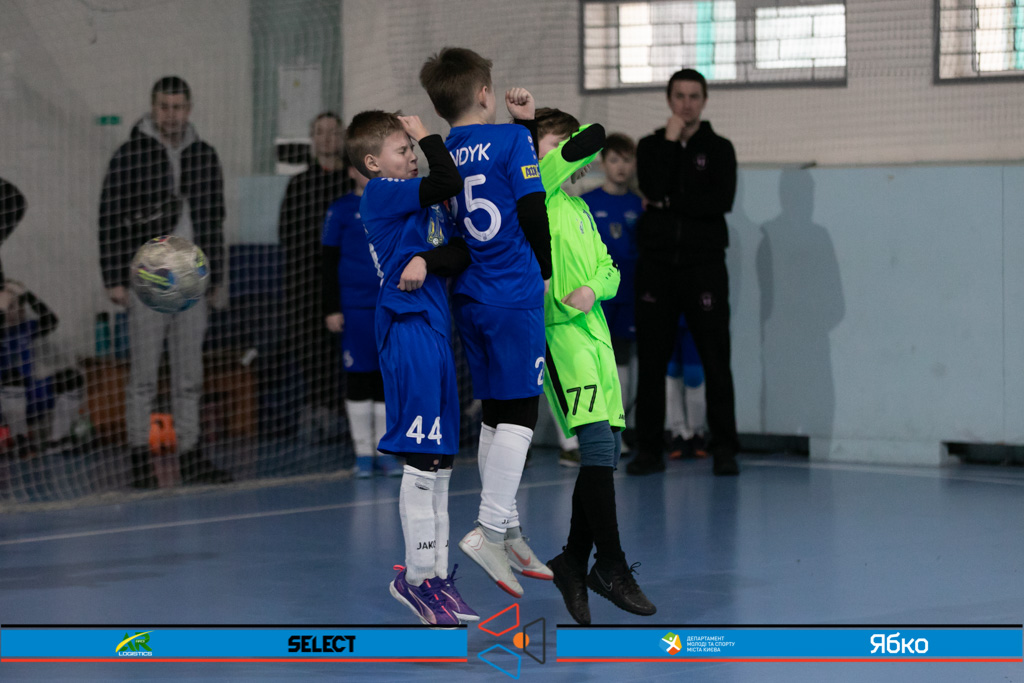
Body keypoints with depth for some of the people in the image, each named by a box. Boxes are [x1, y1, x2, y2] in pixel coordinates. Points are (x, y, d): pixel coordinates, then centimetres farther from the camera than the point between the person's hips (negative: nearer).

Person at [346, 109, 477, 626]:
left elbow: (464, 251, 8)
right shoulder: (381, 193, -6)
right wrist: (427, 137, -2)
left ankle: (436, 573, 17)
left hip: (432, 327, 9)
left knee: (439, 460, 11)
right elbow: (449, 182, -17)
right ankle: (418, 576, -3)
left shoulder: (423, 205, 20)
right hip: (408, 328, -9)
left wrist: (429, 259, -12)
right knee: (422, 460, -9)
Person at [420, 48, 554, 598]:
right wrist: (545, 272, 1)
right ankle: (489, 528, -15)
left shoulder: (438, 156, 8)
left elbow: (444, 233, 8)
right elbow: (533, 213, -8)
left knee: (494, 415, 11)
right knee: (520, 413, -5)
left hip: (468, 299, 6)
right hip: (515, 294, -6)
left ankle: (509, 535, 13)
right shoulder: (512, 139, -7)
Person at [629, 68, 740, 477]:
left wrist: (669, 203, -10)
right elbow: (653, 188, -10)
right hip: (656, 264, 2)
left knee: (716, 361, -2)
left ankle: (724, 450, 3)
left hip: (704, 264, -1)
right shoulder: (652, 146, 10)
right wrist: (670, 140, -7)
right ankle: (649, 450, 9)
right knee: (651, 362, 3)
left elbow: (721, 201, -10)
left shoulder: (719, 149, 6)